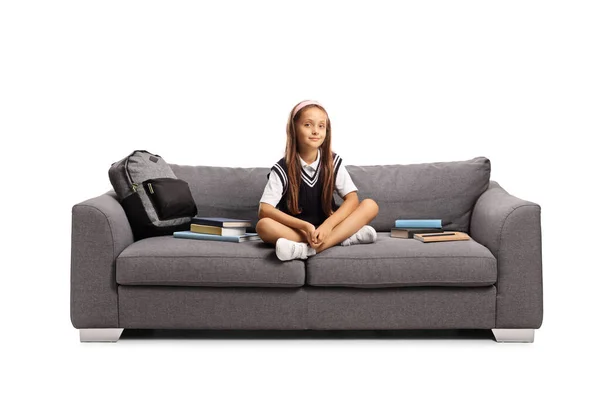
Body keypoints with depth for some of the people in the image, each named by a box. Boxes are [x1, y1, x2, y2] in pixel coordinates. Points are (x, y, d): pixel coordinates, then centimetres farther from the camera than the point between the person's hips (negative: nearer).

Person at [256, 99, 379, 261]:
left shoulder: (333, 162, -1)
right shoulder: (282, 169, -8)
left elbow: (352, 199, -10)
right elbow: (264, 210, -18)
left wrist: (327, 226, -28)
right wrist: (304, 226, -30)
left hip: (327, 227, 3)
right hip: (296, 230, -2)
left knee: (370, 205, -18)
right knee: (263, 226, -31)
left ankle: (309, 249, -35)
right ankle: (343, 237, -33)